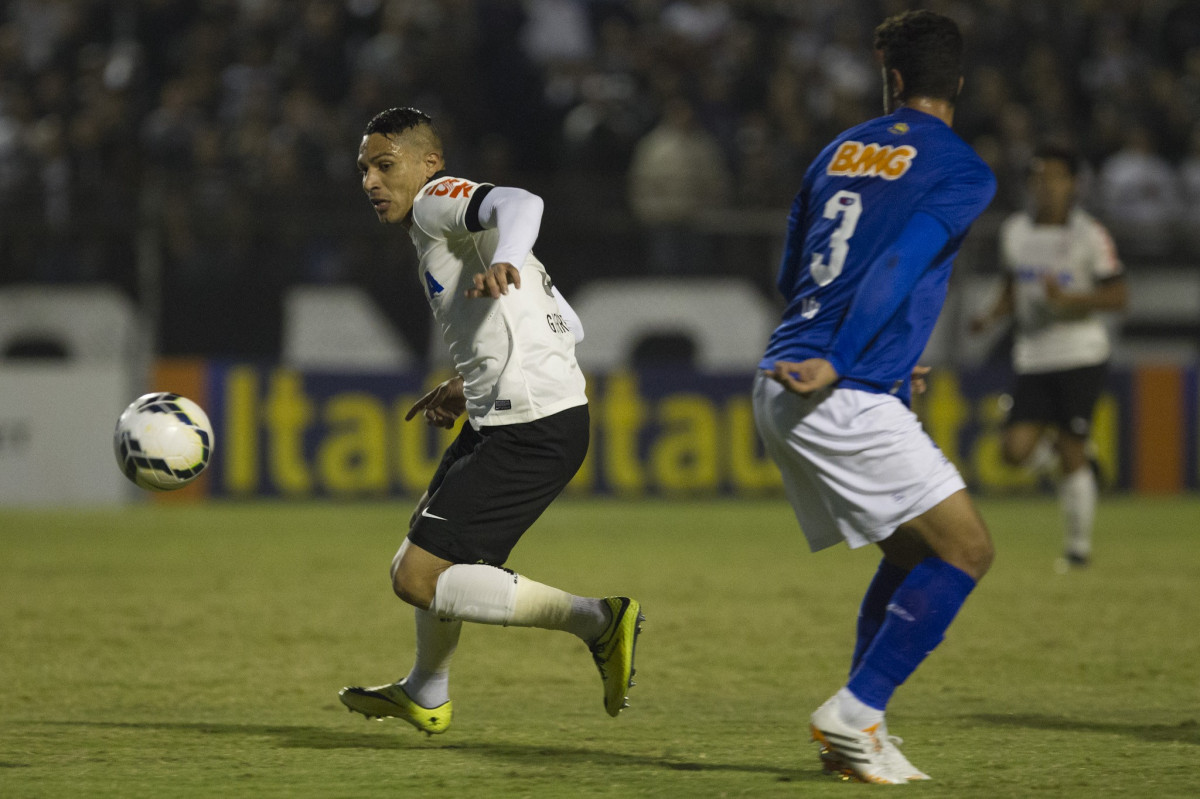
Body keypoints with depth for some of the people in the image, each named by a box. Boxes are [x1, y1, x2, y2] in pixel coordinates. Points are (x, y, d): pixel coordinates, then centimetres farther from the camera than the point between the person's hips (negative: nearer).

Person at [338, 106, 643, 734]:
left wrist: (505, 261, -51)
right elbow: (563, 324, 28)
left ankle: (596, 619, -16)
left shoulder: (437, 200, -6)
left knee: (416, 577, -14)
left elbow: (520, 203, -30)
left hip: (532, 429, -11)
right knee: (429, 537, 30)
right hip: (500, 420, 11)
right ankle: (425, 696, 50)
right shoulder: (447, 236, 23)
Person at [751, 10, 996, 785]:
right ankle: (855, 713, -7)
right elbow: (896, 269, -17)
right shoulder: (961, 171, -3)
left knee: (913, 555, 18)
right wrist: (835, 365, -24)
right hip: (844, 400, -8)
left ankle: (858, 729, 13)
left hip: (782, 392, 8)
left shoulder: (841, 150, 18)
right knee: (965, 548, -2)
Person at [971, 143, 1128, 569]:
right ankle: (1050, 436, 28)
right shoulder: (1014, 231, 8)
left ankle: (1078, 546, 9)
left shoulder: (1089, 234, -7)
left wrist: (1068, 299, -22)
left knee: (1071, 451, -6)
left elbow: (1118, 295, -8)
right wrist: (992, 315, 2)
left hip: (1080, 354, -4)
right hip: (1032, 356, 4)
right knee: (1016, 451, -8)